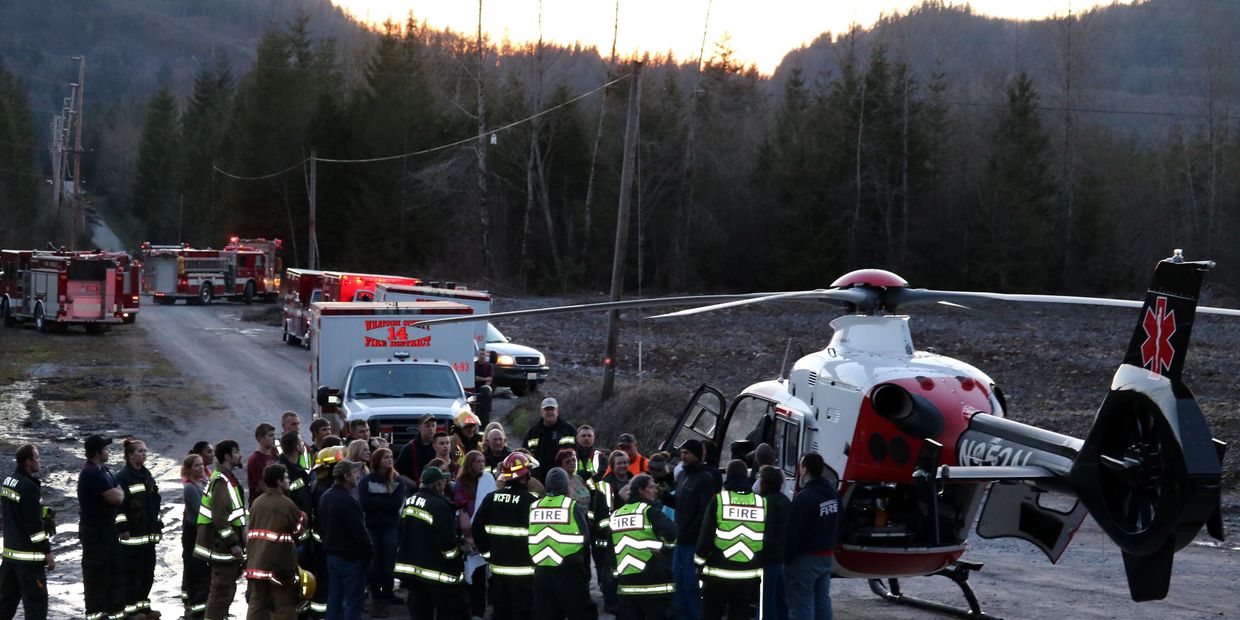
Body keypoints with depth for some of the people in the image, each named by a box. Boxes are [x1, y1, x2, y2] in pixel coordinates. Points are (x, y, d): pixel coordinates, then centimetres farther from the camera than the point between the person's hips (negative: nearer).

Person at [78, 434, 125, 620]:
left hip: (107, 528, 10)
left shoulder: (102, 470, 12)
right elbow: (116, 497, -22)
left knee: (114, 569, 14)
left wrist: (116, 493, -5)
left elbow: (120, 494, 15)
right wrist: (118, 492, -2)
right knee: (96, 571, 0)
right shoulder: (92, 473, -21)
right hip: (95, 530, -10)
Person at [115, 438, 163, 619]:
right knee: (132, 571, -5)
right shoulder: (122, 477, -10)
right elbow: (118, 504, -15)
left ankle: (143, 605, 21)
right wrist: (123, 529, -17)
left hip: (148, 534, 8)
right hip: (132, 534, -8)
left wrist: (158, 527, 18)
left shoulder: (147, 475, 15)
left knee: (148, 572, 11)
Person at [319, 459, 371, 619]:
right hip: (351, 557, -9)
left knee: (334, 599, 15)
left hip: (332, 554, 9)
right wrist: (369, 554, -9)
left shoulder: (325, 497, 7)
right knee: (354, 601, -2)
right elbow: (360, 533, -21)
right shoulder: (349, 501, -22)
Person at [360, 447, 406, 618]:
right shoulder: (366, 481, 3)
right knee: (374, 564, 1)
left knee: (388, 564, -2)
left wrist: (376, 501, -9)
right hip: (371, 527, 0)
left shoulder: (398, 481, 4)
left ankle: (385, 600, 6)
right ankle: (375, 600, 12)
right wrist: (386, 501, -9)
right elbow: (364, 503, -10)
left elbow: (397, 504, -9)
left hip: (391, 527, 0)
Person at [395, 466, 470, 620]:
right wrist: (463, 543, -2)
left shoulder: (409, 502, 7)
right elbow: (447, 542, -20)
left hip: (411, 567, 8)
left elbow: (401, 533, 17)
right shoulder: (440, 506, -19)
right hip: (438, 573, -8)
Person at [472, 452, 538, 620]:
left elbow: (477, 529, 7)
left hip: (498, 568, 6)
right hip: (523, 569, -6)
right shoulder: (529, 501, -14)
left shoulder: (491, 498, 3)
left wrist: (488, 552, 16)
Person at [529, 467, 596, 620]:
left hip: (541, 571, 4)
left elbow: (531, 538, 8)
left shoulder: (534, 507, 3)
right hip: (569, 570, -4)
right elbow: (584, 537, -3)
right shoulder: (572, 505, -8)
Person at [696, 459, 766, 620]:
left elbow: (706, 535, -6)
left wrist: (700, 562, 5)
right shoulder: (762, 503, 2)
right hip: (749, 577, 2)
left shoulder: (718, 500, -7)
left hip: (718, 575, -2)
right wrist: (762, 563, 19)